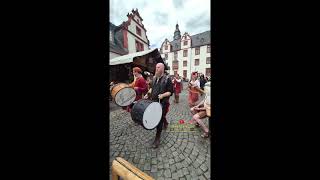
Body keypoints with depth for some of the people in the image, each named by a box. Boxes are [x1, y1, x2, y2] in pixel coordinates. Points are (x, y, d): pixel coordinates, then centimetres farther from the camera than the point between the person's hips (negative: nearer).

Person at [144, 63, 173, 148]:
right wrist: (148, 94, 6)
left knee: (159, 119, 0)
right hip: (154, 101, 6)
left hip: (163, 103, -6)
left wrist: (163, 95, -27)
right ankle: (165, 123, 54)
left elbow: (170, 92, -11)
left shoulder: (167, 79, -11)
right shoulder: (154, 78, 8)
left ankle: (157, 138, 18)